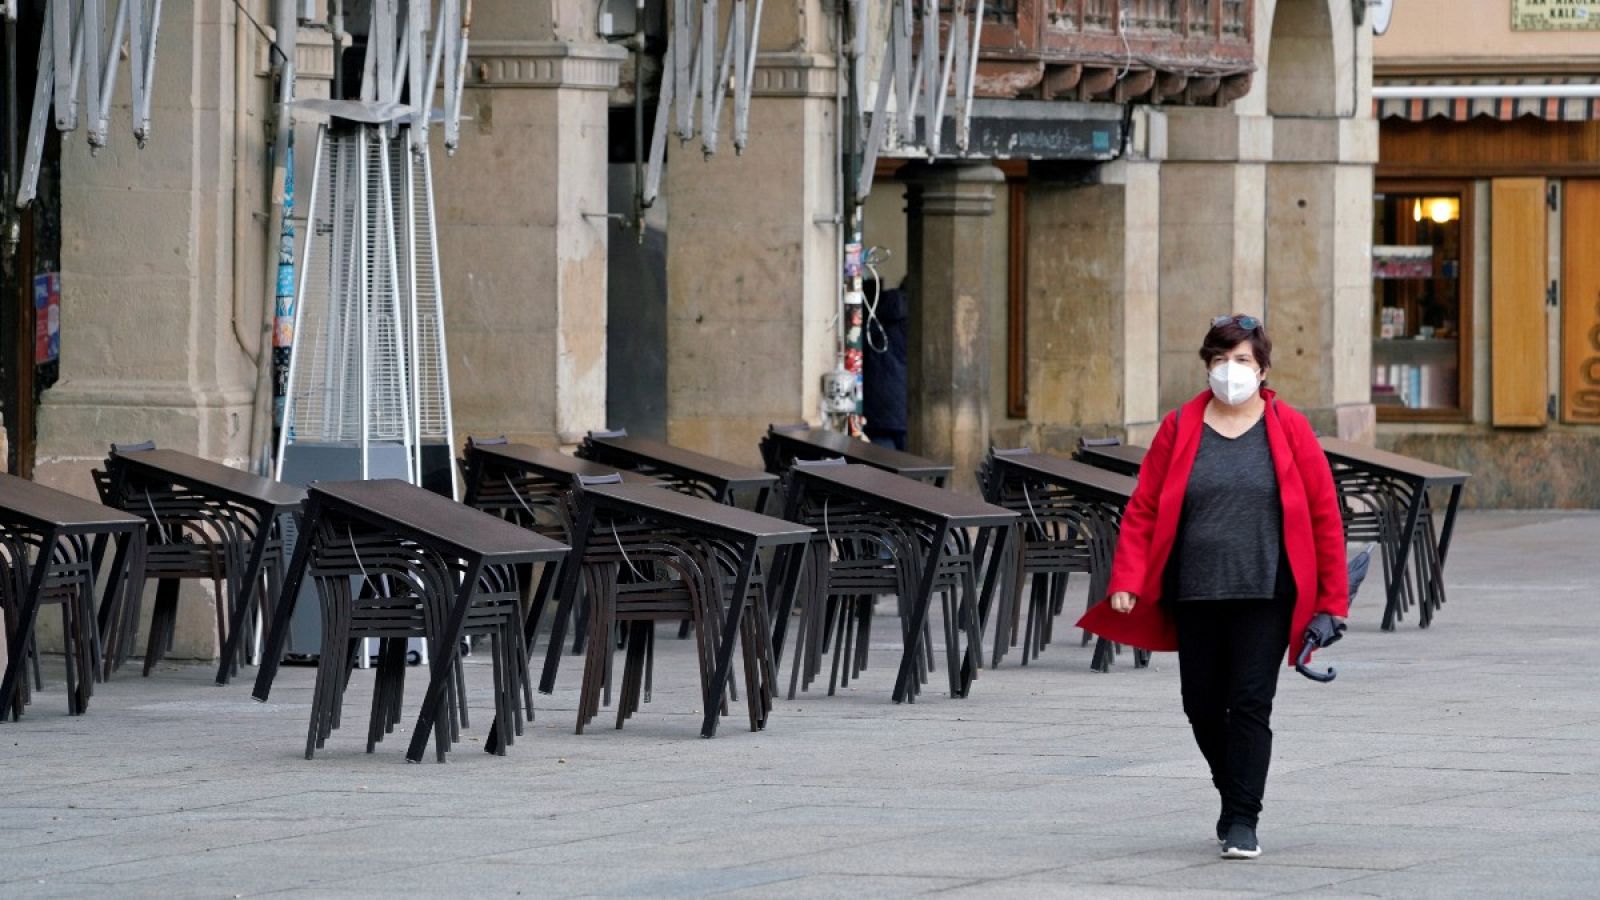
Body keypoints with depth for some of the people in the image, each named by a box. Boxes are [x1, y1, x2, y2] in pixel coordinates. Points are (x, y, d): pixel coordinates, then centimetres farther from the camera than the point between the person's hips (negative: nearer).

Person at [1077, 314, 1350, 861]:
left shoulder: (1288, 429, 1)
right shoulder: (1179, 428, 6)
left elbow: (1324, 513, 2)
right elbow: (1143, 509, 5)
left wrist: (1333, 599, 0)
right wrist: (1127, 580, -7)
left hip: (1264, 594, -3)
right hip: (1194, 595, 3)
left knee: (1251, 705, -8)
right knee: (1202, 706, 8)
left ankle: (1243, 823, -5)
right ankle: (1233, 795, 31)